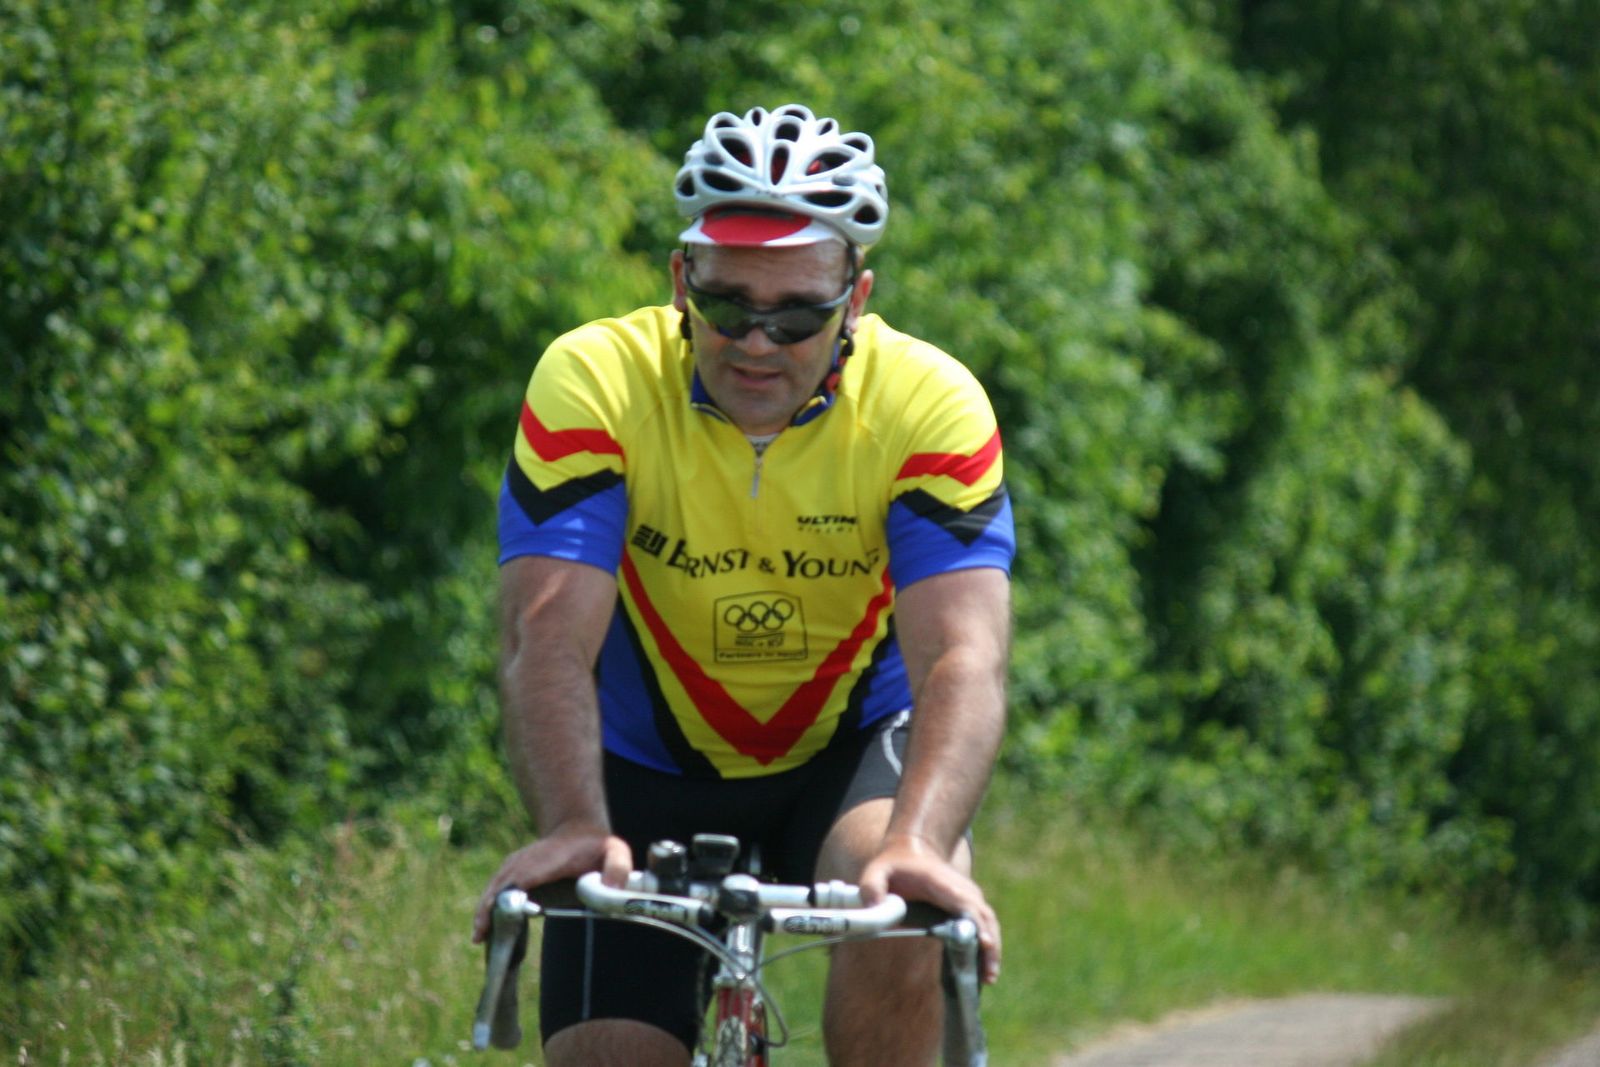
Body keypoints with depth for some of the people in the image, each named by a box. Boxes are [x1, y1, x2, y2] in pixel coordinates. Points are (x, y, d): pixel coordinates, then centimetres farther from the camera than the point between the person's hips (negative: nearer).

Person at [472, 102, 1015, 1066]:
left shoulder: (930, 403, -22)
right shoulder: (594, 383, -23)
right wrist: (573, 831, -50)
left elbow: (963, 659, -32)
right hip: (651, 765, 1)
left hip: (851, 750, -1)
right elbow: (550, 641, -32)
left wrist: (918, 843, -50)